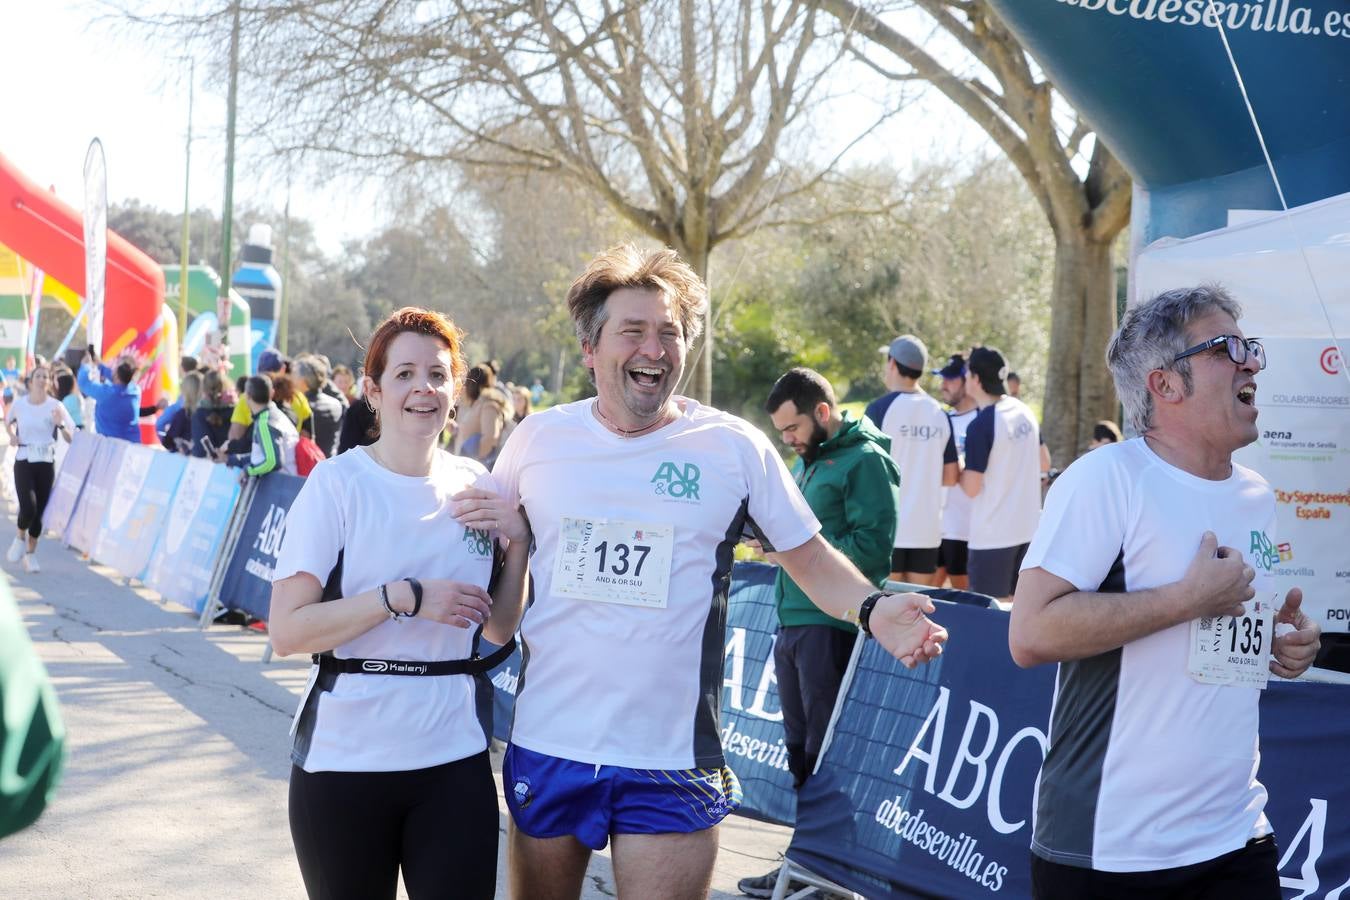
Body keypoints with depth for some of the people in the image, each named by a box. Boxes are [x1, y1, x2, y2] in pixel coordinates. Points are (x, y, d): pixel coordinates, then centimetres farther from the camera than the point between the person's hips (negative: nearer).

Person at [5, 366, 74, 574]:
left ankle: (30, 554, 22)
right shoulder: (19, 403, -2)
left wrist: (60, 425, -22)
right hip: (23, 462, -1)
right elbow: (8, 421, 21)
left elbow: (71, 439, -4)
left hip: (46, 463, 1)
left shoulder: (56, 406, -4)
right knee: (28, 507, -18)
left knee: (40, 511, 5)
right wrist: (12, 435, 1)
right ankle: (20, 537, 14)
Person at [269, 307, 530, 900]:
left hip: (455, 760, 3)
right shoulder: (338, 483, -9)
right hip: (345, 761, -3)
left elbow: (499, 630, 10)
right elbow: (286, 631, -14)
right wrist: (404, 597, -20)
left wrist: (518, 540, -4)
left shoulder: (475, 486, 4)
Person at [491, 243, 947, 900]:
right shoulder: (539, 438, 1)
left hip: (671, 763, -2)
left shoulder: (734, 447, -4)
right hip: (547, 746, 3)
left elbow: (809, 556, 3)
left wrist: (870, 607, -16)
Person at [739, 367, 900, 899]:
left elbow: (871, 549, -18)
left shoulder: (865, 461, -11)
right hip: (794, 619, 9)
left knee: (824, 751, -3)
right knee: (800, 745, 15)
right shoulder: (808, 460, 18)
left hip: (831, 625, -9)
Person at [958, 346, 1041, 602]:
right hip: (1027, 528, 7)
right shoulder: (1025, 412, 5)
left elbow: (972, 488, -17)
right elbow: (1043, 462, 18)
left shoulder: (981, 425, -18)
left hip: (992, 534, -7)